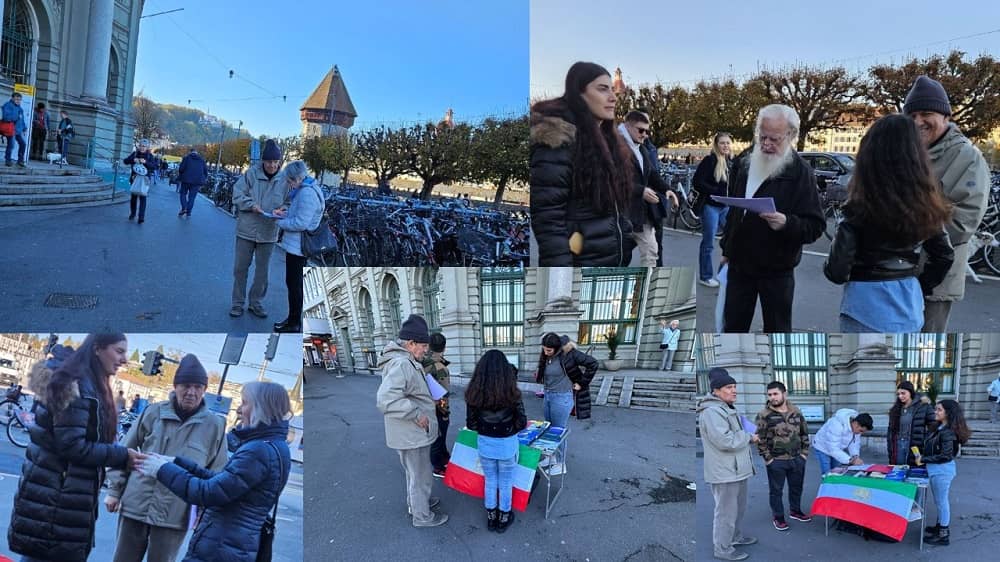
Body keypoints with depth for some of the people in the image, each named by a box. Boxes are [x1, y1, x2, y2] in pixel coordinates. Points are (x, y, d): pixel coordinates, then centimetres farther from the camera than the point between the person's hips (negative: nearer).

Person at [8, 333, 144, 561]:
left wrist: (122, 454, 4)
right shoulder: (77, 386, -18)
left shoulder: (89, 386, 13)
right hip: (53, 499, -10)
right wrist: (122, 456, -18)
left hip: (65, 497, 10)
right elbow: (72, 446, -23)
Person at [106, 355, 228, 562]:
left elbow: (217, 475, 0)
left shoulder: (215, 425, -5)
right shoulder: (154, 412, -2)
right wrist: (114, 490, 6)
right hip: (134, 506, 2)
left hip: (174, 515, -1)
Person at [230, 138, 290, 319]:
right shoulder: (252, 173, -11)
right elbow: (237, 194, -7)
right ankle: (238, 302, 23)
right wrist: (251, 205, -21)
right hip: (246, 229, -1)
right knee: (241, 267, 9)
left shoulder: (284, 179, -7)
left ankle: (256, 302, 29)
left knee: (262, 270, 13)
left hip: (268, 232, 1)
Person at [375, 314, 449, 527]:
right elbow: (386, 400, -37)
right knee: (421, 475, 8)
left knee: (414, 471, 28)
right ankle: (422, 516, 24)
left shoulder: (404, 361, 7)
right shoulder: (401, 365, -28)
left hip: (412, 432, 10)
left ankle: (415, 502, 47)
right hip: (413, 434, -10)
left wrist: (431, 400, 12)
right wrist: (417, 415, -29)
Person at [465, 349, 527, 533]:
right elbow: (522, 423, -12)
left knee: (490, 481, 21)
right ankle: (504, 519, 34)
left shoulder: (475, 393, -13)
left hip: (485, 443, 2)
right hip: (507, 444, -2)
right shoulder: (511, 393, -19)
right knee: (505, 483, 18)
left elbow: (471, 424, -6)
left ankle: (491, 518, 35)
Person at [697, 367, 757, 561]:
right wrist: (749, 437, -14)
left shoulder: (727, 408, 14)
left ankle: (735, 536, 41)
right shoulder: (711, 412, -22)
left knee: (739, 507, 24)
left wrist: (748, 437, 6)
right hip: (724, 472, -11)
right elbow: (726, 440, -29)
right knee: (726, 511, -2)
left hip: (736, 469, 11)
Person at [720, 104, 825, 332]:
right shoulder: (744, 165, 7)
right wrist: (726, 249, 19)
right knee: (732, 326, 12)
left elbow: (815, 226, -15)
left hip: (776, 271, -5)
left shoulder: (800, 172, -11)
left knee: (777, 330, 6)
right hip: (740, 265, 5)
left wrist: (786, 223, -34)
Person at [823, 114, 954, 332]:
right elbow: (945, 256, 9)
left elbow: (838, 271, -17)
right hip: (909, 306, 6)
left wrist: (829, 268, 4)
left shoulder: (861, 208, -18)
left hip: (868, 307, -5)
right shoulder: (925, 205, -1)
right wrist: (920, 286, 19)